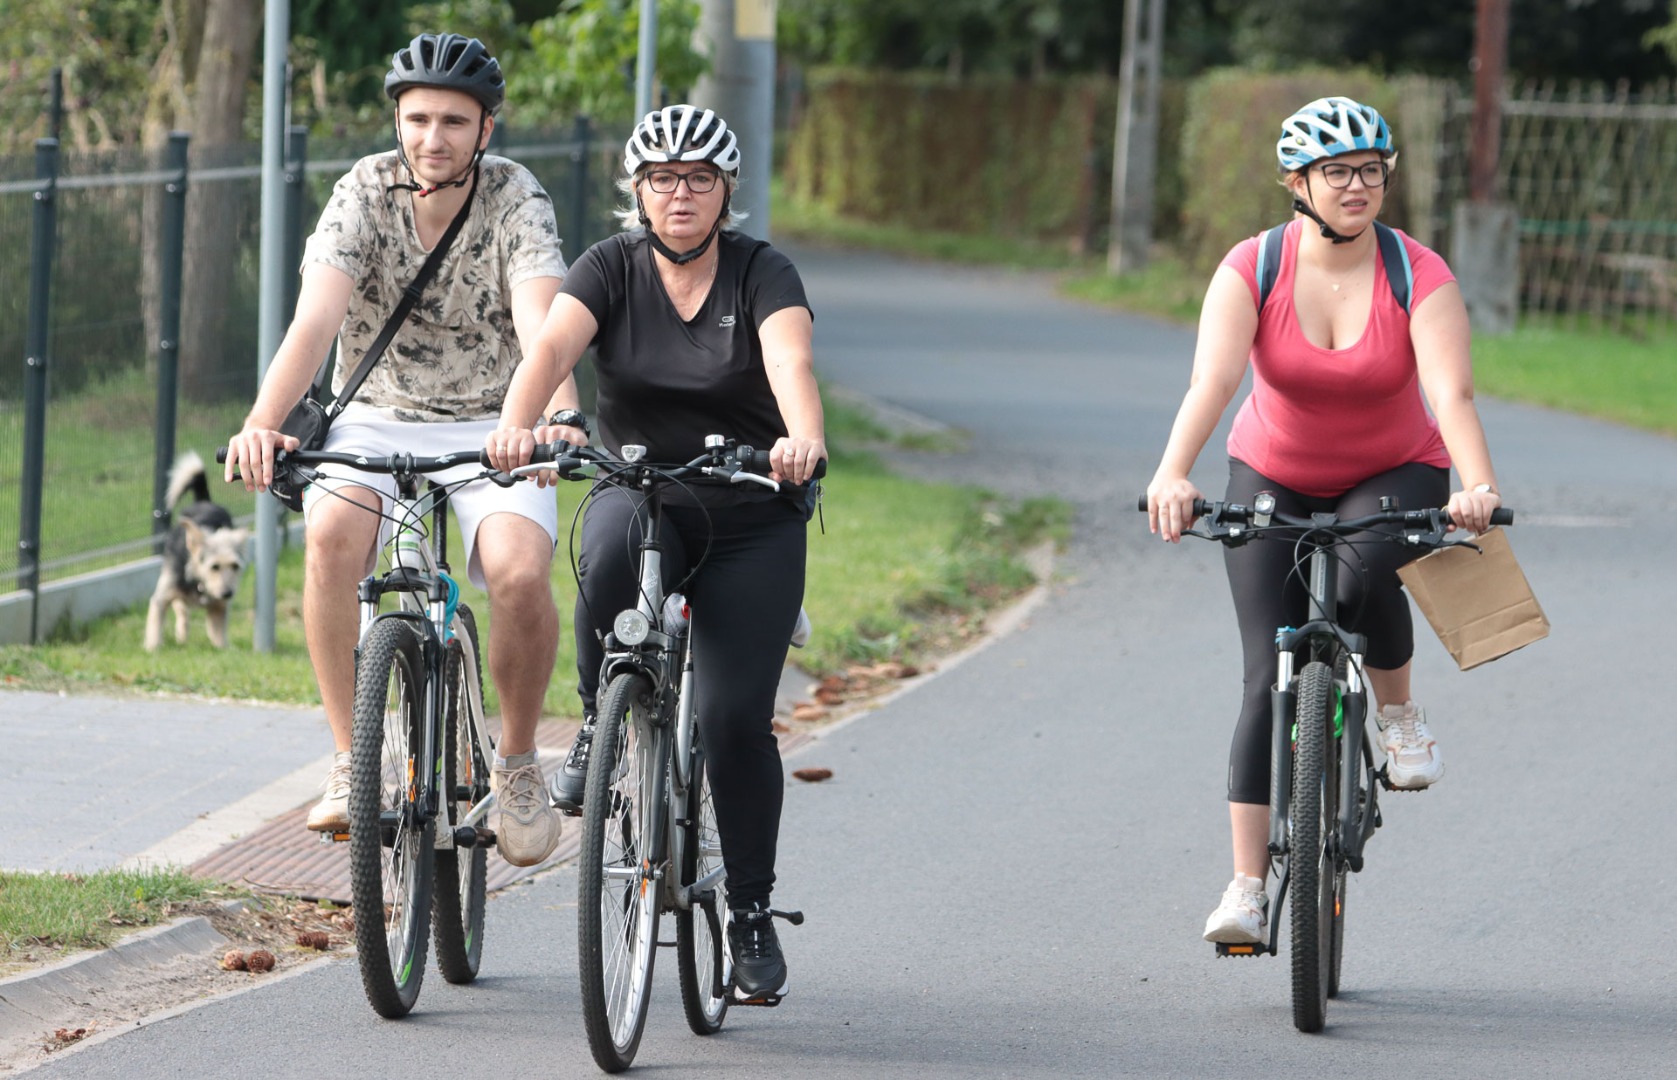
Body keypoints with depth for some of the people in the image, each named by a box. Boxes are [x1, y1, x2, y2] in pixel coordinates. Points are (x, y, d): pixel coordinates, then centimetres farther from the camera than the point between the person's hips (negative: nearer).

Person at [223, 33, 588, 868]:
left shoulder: (515, 198, -13)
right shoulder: (365, 191, -11)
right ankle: (349, 763, -19)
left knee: (521, 572, -28)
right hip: (375, 418, 1)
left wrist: (561, 417, -50)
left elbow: (541, 319, -29)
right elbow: (317, 315, -25)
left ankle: (516, 760, -1)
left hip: (488, 427, -1)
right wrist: (264, 421, -42)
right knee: (332, 536, -31)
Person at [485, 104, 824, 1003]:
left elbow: (790, 363, -26)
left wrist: (803, 439, -49)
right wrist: (516, 425, -41)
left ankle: (751, 915, 5)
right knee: (612, 552, -37)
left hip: (751, 523, -1)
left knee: (735, 716, -11)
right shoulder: (613, 268, -3)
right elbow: (551, 346, -20)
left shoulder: (761, 274, -8)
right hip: (637, 497, 1)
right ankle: (598, 726, -12)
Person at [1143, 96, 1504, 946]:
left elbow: (1452, 392, -31)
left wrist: (1478, 485, -49)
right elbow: (1212, 380, -32)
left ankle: (1397, 709, 0)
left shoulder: (1421, 278, -19)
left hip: (1395, 474, -1)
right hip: (1272, 477, 1)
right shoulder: (1251, 271, -18)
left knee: (1366, 584, -33)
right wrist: (1172, 475, -49)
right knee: (1269, 675, -8)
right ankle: (1247, 887, -6)